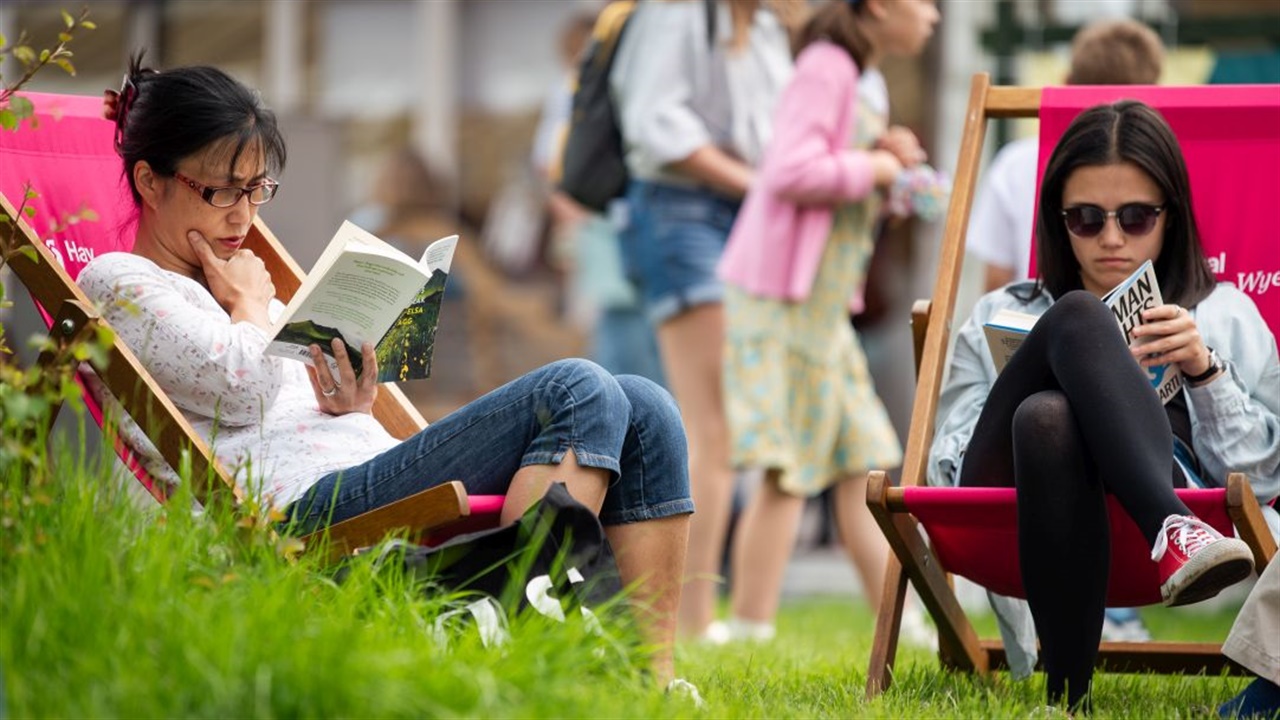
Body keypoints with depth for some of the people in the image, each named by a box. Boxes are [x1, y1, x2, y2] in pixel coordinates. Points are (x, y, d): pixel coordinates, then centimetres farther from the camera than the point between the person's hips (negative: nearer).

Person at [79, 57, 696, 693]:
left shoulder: (228, 282, 32)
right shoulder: (117, 283, 4)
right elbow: (244, 386, -12)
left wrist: (352, 407, 4)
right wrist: (248, 301, 7)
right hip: (306, 506, -10)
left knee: (642, 412, -5)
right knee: (577, 393, -23)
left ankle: (651, 679, -19)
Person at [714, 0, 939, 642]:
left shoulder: (856, 80, 18)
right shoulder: (825, 66, -12)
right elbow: (790, 173, -23)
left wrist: (886, 157, 6)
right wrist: (872, 167, -10)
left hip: (823, 306, 10)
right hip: (783, 298, -10)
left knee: (864, 465, 9)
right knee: (787, 474, -9)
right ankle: (750, 633, -6)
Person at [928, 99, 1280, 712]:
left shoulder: (1224, 313, 29)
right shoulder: (998, 316, 34)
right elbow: (947, 471, 22)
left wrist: (1205, 372, 2)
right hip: (1006, 495, 2)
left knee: (1047, 418, -38)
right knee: (1078, 318, -32)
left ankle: (1068, 696, -47)